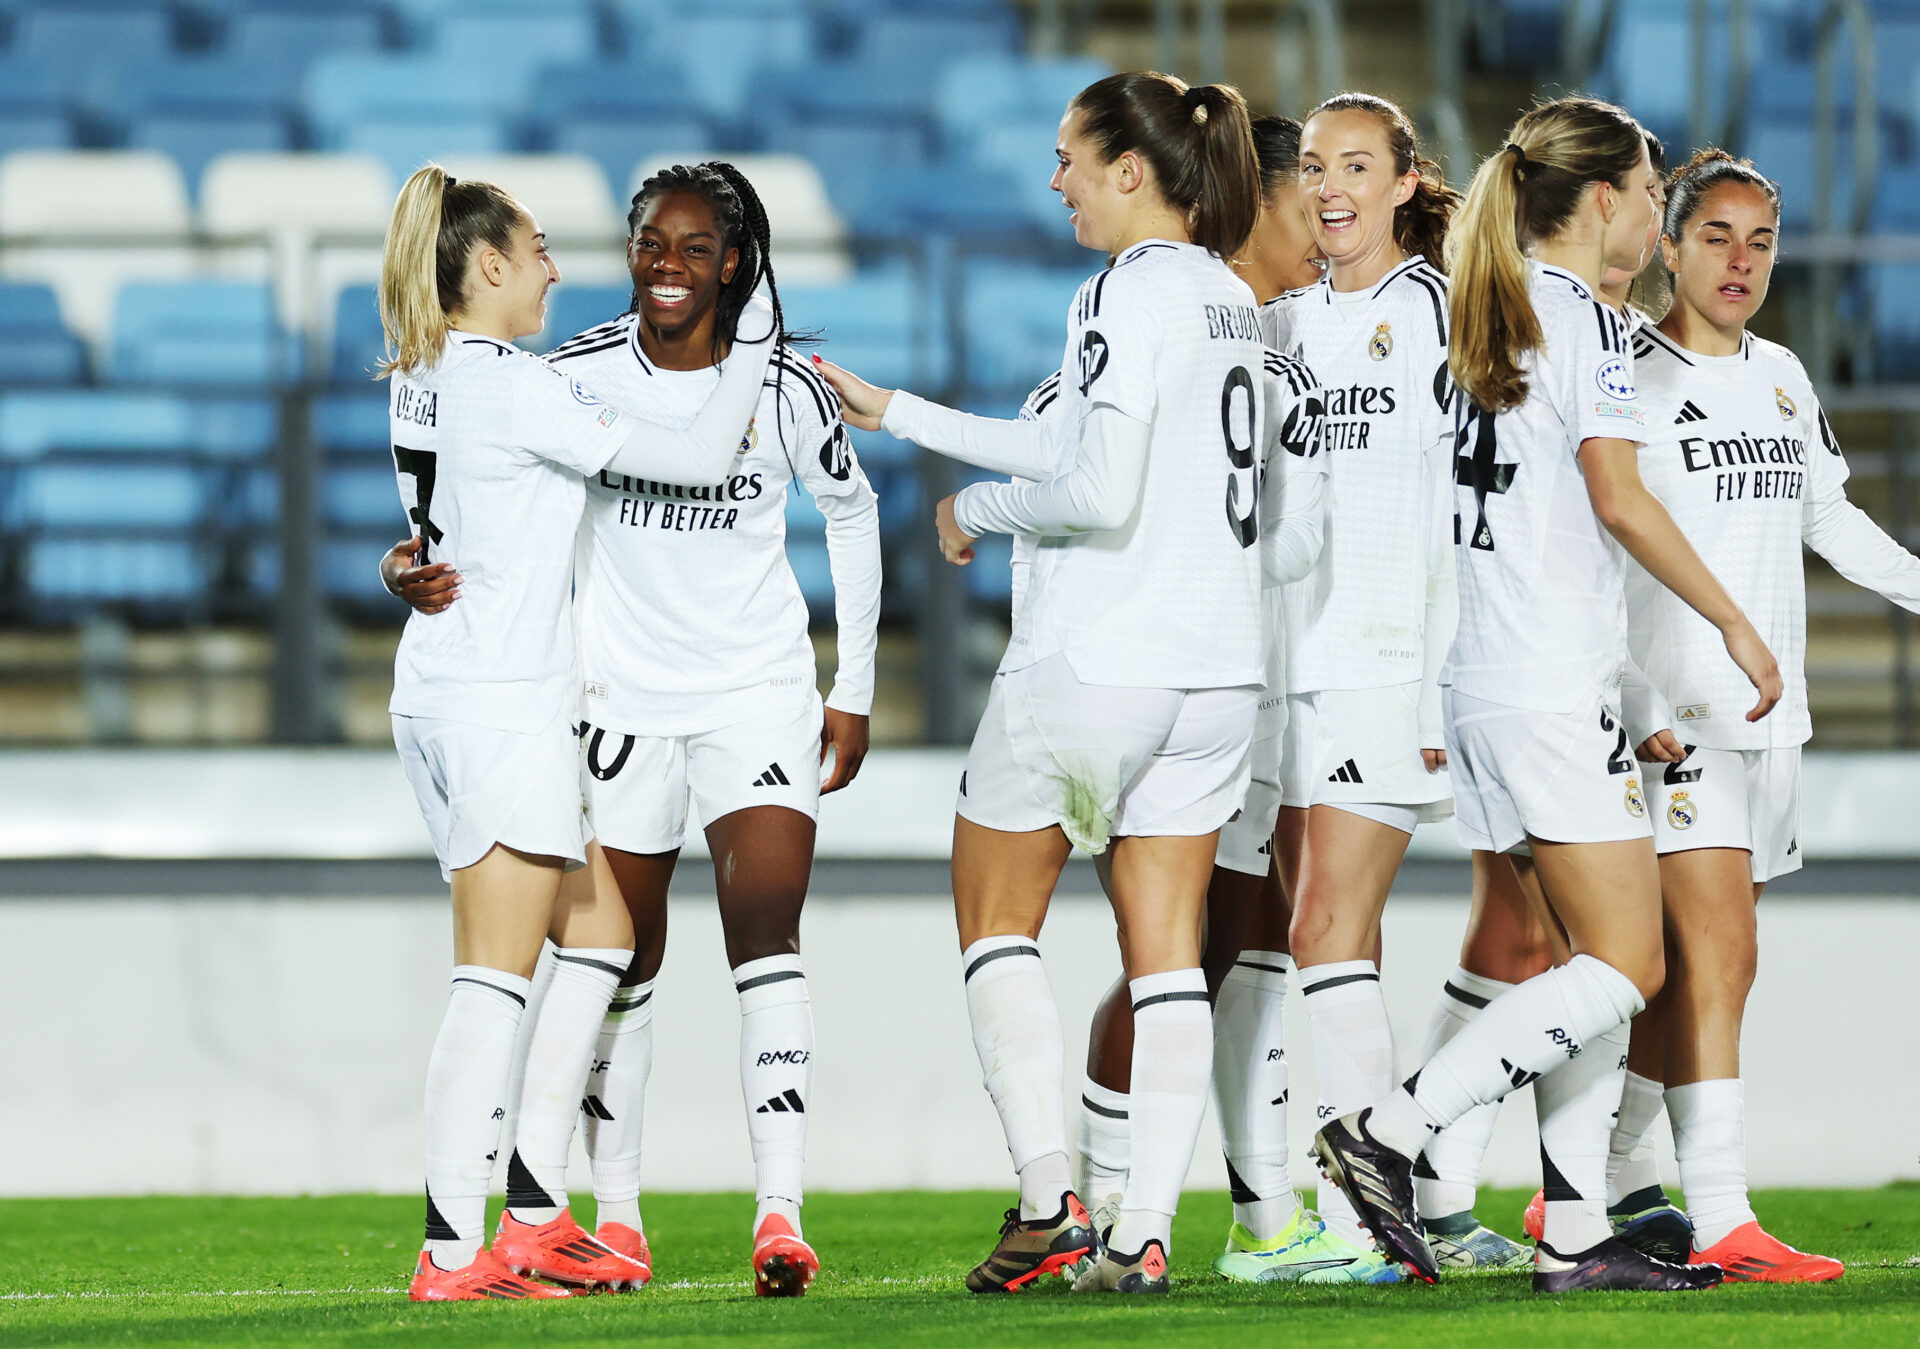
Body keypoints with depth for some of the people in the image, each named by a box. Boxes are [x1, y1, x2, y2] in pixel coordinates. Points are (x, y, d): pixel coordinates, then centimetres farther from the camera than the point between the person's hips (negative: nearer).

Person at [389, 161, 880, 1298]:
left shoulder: (783, 386, -7)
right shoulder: (581, 374, -8)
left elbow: (851, 511, 8)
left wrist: (854, 692, 8)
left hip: (760, 690, -1)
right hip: (622, 693, 1)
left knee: (766, 932, -15)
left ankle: (780, 1217, -20)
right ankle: (617, 1215, 19)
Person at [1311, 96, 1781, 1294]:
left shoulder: (1486, 321, 16)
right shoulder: (1587, 321, -9)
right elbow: (1619, 497, -18)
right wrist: (1733, 621, -12)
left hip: (1483, 686, 9)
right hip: (1560, 689, -9)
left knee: (1592, 963, 10)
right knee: (1625, 966, -8)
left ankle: (1578, 1232, 5)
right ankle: (1389, 1135, -15)